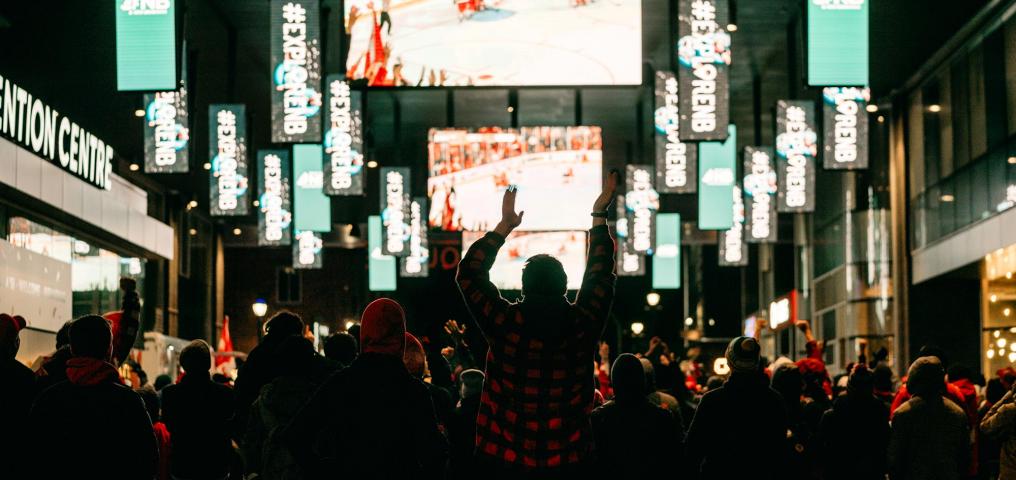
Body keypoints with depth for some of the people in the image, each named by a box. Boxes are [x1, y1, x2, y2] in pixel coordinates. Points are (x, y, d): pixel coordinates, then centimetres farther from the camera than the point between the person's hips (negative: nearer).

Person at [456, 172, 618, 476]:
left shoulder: (506, 324, -11)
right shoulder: (582, 325, -7)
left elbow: (468, 274, 3)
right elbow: (601, 275, 10)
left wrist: (505, 225, 7)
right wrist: (599, 215, 18)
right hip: (567, 460, 1)